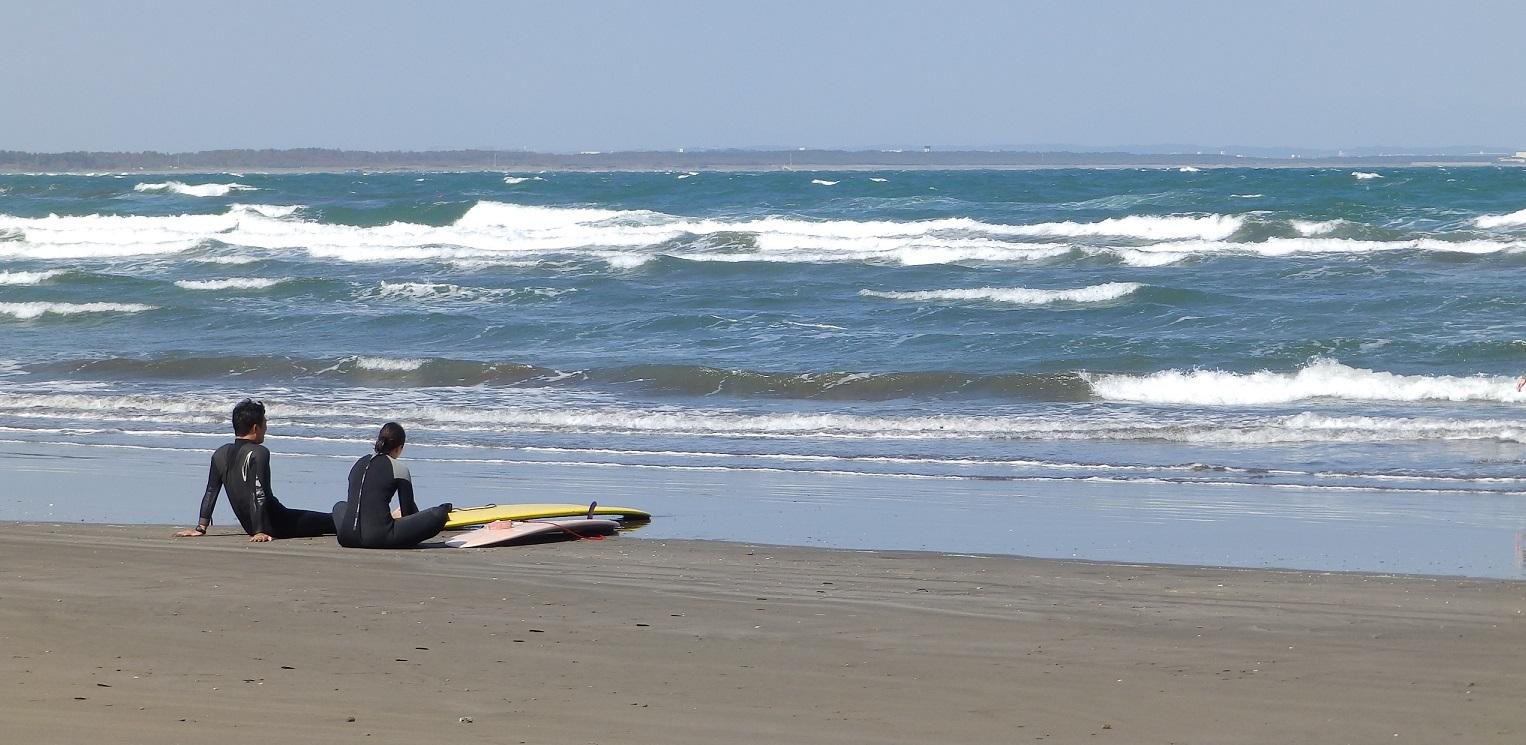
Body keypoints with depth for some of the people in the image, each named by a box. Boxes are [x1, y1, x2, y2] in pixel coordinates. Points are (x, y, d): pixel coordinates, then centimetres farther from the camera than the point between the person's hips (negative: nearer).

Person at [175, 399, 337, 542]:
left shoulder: (220, 454, 3)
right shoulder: (259, 453, -18)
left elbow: (211, 492, 6)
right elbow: (258, 494, -24)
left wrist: (201, 528, 10)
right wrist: (260, 532, -24)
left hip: (249, 525, 8)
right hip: (275, 524, -8)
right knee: (328, 521, 4)